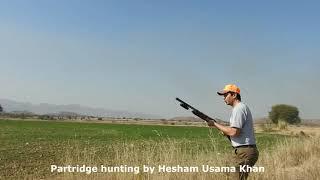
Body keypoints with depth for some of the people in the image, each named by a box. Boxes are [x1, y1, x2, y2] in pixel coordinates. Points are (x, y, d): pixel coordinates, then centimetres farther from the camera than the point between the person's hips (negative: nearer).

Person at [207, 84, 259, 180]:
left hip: (244, 151, -10)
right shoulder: (241, 107, 18)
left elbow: (234, 132, -22)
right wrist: (226, 131, 8)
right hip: (245, 150, 10)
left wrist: (215, 124, -12)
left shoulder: (239, 108, -14)